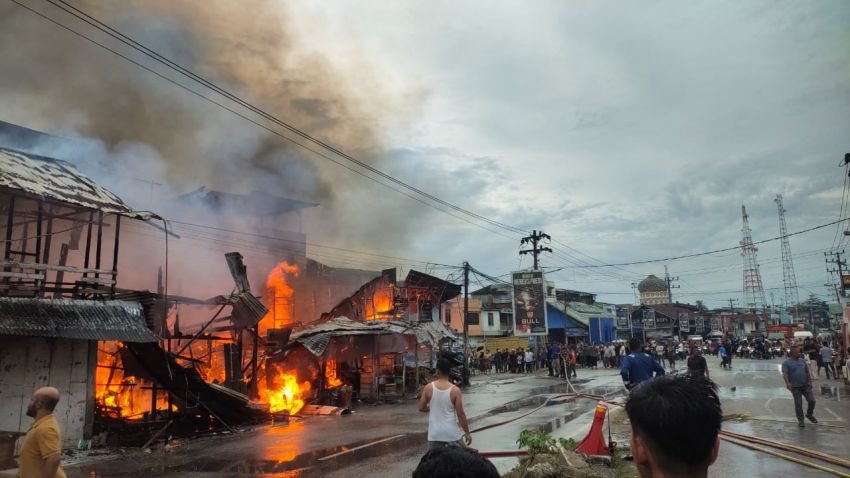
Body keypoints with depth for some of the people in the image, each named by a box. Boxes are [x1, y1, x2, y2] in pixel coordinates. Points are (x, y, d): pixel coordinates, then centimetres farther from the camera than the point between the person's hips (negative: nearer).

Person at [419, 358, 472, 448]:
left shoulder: (428, 388, -6)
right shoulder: (455, 390, -11)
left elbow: (421, 408, 1)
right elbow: (460, 414, -11)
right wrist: (467, 433, -2)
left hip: (435, 434, 2)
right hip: (452, 433, -1)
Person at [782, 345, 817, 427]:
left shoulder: (802, 361, 10)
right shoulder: (787, 362, -6)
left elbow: (807, 371, 15)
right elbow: (785, 373, -16)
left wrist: (809, 381, 6)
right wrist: (787, 383, -29)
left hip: (806, 385, 4)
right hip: (795, 387, -4)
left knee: (812, 401, 1)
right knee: (798, 404, 1)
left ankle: (809, 414, 28)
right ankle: (800, 420, 14)